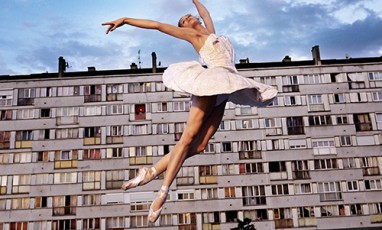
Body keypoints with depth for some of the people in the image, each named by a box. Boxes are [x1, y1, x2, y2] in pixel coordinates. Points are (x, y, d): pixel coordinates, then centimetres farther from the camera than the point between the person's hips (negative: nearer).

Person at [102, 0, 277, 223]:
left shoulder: (210, 30, 31)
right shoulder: (191, 33, 15)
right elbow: (157, 24, 13)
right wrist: (125, 19, 12)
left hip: (224, 89, 6)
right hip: (210, 83, -5)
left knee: (199, 144, -8)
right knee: (189, 136, -16)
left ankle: (151, 172, -5)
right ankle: (164, 191, -15)